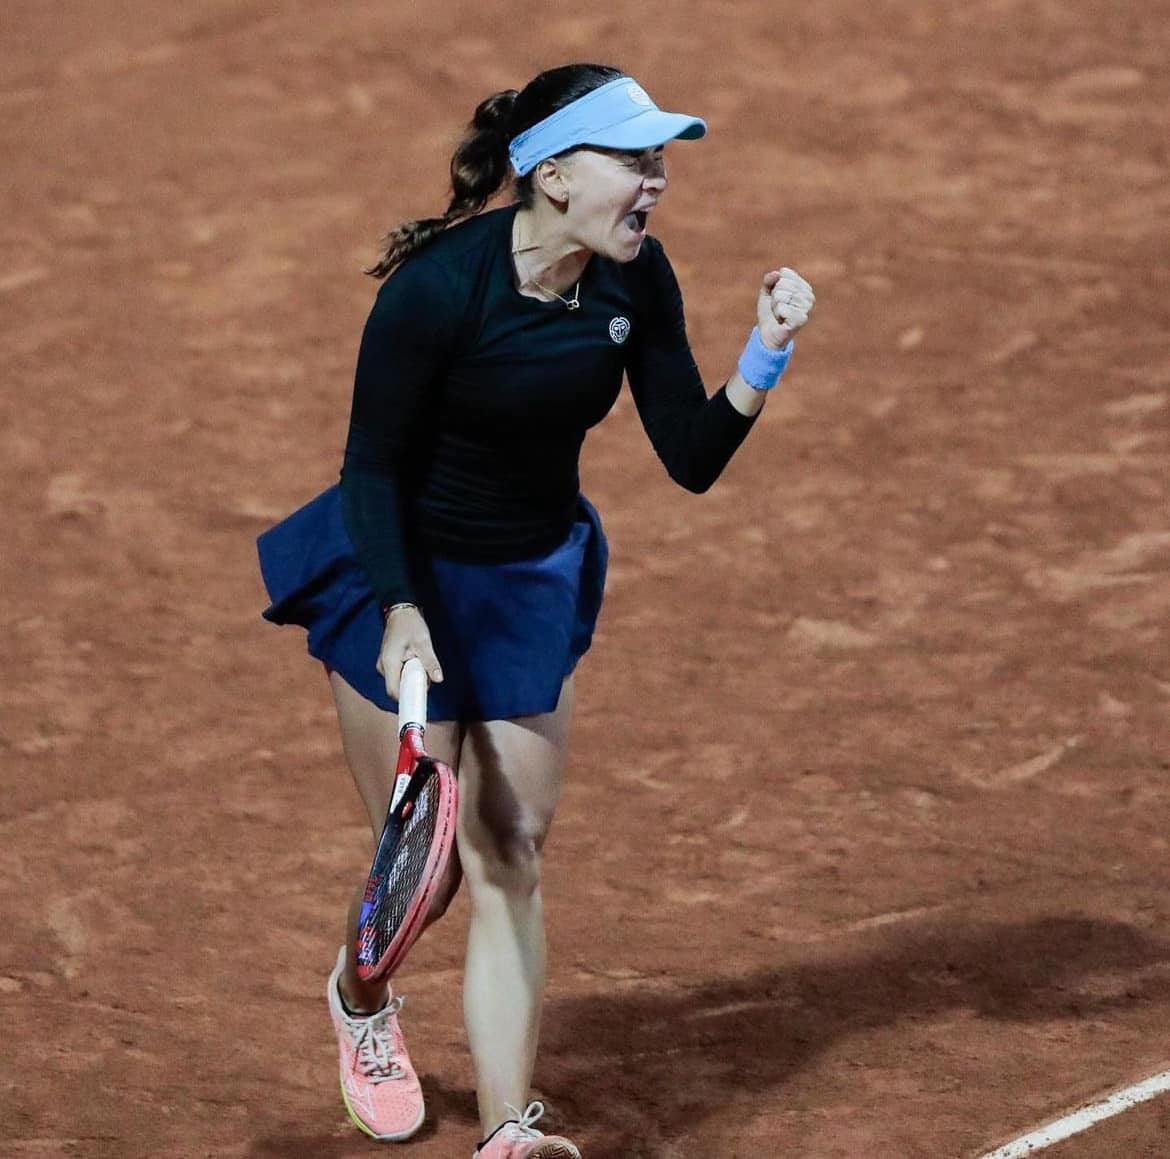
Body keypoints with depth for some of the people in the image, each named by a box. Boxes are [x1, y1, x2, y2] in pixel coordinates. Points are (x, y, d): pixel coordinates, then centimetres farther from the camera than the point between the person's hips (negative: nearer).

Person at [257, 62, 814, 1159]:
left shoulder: (635, 281, -10)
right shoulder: (439, 285, -26)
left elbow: (693, 460, -7)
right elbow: (373, 465, -18)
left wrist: (765, 352, -23)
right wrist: (401, 615, -27)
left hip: (536, 580, 5)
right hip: (403, 575, -4)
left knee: (510, 859, 1)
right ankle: (361, 994, 38)